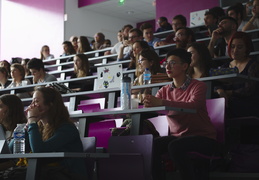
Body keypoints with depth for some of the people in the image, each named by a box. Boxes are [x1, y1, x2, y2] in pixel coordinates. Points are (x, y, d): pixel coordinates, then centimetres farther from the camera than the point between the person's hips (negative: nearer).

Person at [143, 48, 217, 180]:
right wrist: (148, 103, -30)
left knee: (175, 146, -32)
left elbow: (193, 105, -27)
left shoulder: (198, 86, -6)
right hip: (177, 136, 5)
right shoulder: (165, 90, 10)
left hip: (203, 136, -5)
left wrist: (161, 102, -36)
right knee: (151, 145, -20)